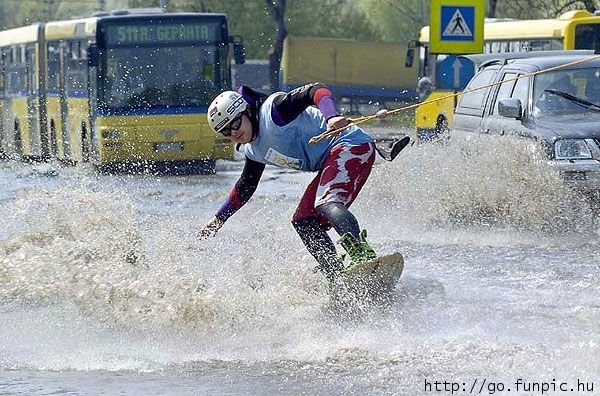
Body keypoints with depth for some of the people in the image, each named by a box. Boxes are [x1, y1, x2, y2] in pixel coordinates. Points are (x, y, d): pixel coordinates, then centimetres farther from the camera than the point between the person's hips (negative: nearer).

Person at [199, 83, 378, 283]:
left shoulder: (273, 109, -12)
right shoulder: (253, 150, 16)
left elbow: (316, 91, -23)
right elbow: (244, 188, 32)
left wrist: (331, 116, -42)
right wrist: (218, 220, 34)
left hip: (353, 145, -10)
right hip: (329, 164, 10)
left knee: (327, 203, -31)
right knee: (303, 222, 1)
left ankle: (364, 254, -50)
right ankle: (339, 279, -10)